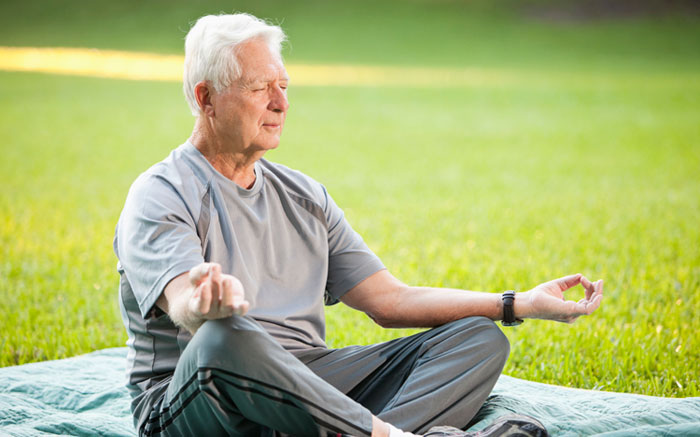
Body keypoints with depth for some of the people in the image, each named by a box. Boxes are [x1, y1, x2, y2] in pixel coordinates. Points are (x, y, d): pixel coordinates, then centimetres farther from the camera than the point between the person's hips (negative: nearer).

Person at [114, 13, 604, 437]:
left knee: (480, 337, -7)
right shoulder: (159, 198, -3)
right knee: (224, 336, -40)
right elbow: (185, 307, -22)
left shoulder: (305, 195, 18)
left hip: (307, 386, 7)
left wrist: (519, 305, 6)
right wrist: (208, 299, -49)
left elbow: (390, 301, 15)